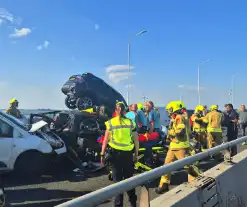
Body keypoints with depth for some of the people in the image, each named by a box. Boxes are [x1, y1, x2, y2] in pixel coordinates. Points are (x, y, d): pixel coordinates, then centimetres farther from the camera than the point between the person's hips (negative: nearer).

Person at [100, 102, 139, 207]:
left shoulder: (111, 122, -5)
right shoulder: (130, 122, -1)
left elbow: (106, 140, -5)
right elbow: (136, 140, 0)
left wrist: (102, 154, 2)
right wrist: (136, 153, 10)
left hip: (115, 153, -2)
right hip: (128, 154, 2)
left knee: (117, 179, 7)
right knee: (129, 178, 16)